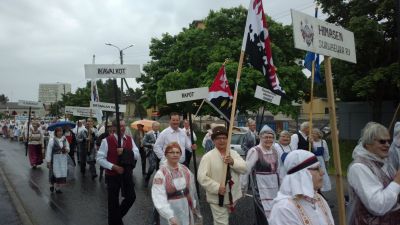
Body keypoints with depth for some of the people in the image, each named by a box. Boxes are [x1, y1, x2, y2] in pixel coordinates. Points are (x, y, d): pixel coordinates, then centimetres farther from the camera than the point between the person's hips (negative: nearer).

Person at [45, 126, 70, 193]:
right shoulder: (52, 140, -9)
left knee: (62, 173, 4)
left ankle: (58, 188, 16)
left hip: (63, 159, 4)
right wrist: (48, 160, -10)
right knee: (55, 173, 0)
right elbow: (49, 151, -9)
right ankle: (52, 185, 28)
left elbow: (68, 148, 15)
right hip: (55, 159, -4)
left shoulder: (64, 139, 5)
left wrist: (67, 149, -10)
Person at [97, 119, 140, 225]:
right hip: (112, 175, -3)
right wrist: (114, 167, -19)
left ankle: (119, 215, 35)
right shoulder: (107, 140, -11)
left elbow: (137, 155, -3)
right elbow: (100, 158, -10)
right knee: (113, 201, 10)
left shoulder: (130, 139, 1)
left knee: (131, 197, 8)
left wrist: (124, 151, -19)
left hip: (127, 174, 4)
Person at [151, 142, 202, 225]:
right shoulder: (161, 174, -17)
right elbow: (159, 199, -23)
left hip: (186, 210, 5)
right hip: (171, 212, -5)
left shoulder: (185, 170, 2)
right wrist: (170, 216, -30)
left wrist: (193, 205, 17)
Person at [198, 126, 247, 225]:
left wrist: (233, 162, -24)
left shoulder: (234, 153, 3)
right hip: (217, 198, -5)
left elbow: (244, 168, -7)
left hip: (232, 196, 5)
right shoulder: (208, 156, -14)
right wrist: (217, 187, -26)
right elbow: (201, 177, -19)